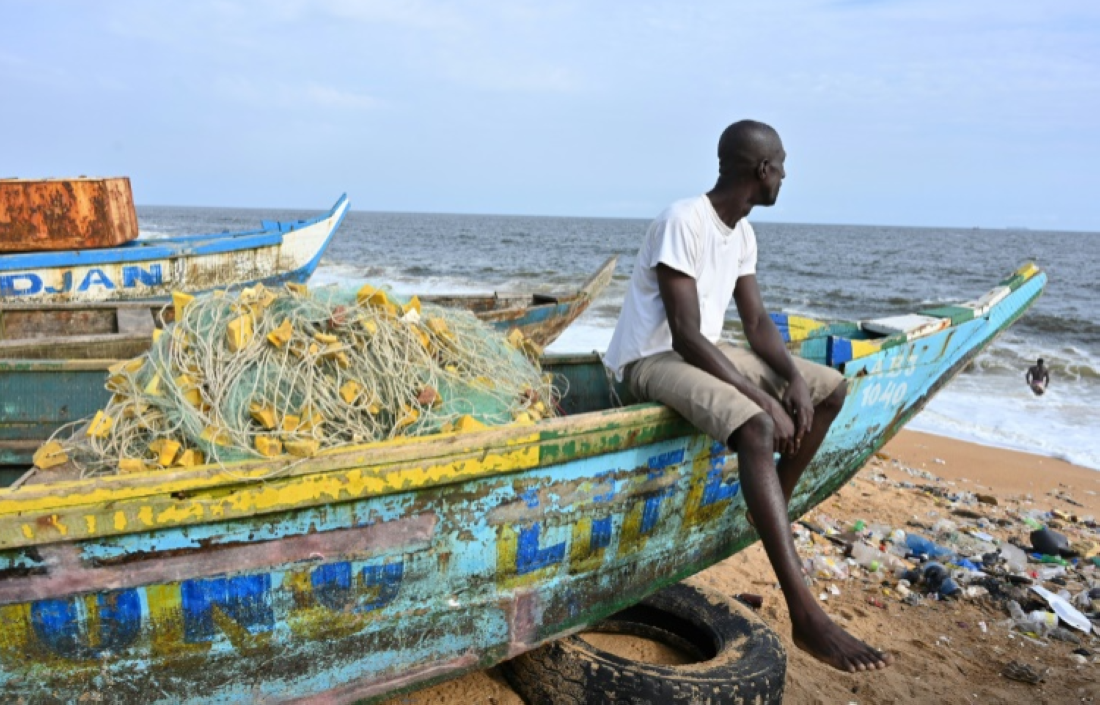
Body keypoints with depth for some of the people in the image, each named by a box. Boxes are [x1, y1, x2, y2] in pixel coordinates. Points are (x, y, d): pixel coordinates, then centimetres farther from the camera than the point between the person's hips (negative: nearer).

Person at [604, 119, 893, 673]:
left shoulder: (742, 232, 6)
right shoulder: (684, 221, -21)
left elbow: (757, 323, 6)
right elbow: (685, 335, -26)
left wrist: (793, 377, -13)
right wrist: (764, 399, -28)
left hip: (704, 350, 9)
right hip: (652, 359, -9)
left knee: (830, 387, 6)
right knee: (756, 427, -34)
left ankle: (771, 513, 15)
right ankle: (806, 617, -33)